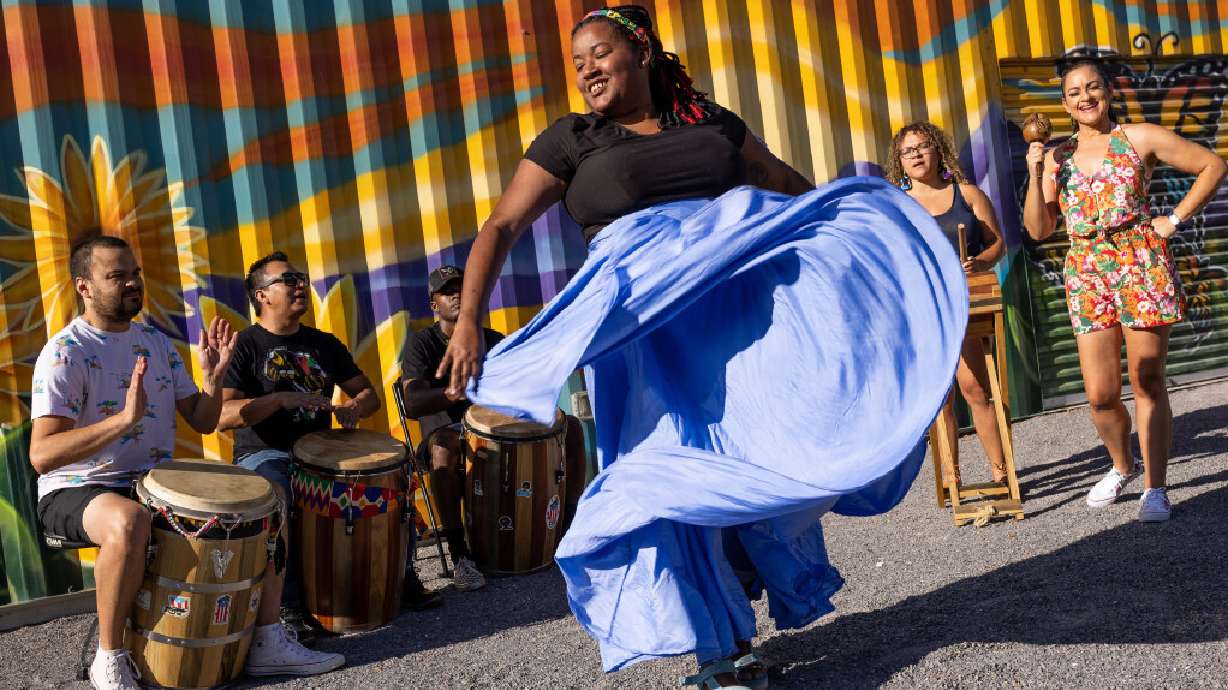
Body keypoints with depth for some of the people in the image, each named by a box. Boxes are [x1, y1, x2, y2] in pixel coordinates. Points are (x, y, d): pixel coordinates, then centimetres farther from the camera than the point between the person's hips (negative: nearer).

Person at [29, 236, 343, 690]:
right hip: (78, 491, -7)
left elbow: (202, 422, 11)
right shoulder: (66, 353, -13)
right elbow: (42, 456, -25)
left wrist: (213, 377, -9)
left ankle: (267, 642, 1)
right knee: (128, 523, -41)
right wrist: (124, 418, -36)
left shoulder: (156, 343, 8)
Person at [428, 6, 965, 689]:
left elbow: (785, 180, 26)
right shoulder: (572, 140, 5)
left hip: (744, 304, 3)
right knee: (682, 469, -5)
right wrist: (469, 322, -15)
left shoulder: (708, 120, 14)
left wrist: (857, 208, 20)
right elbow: (500, 229, -1)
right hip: (651, 326, -3)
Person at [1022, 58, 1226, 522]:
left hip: (1142, 265, -3)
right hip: (1087, 275, 3)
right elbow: (1038, 229, 5)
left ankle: (1154, 487, 8)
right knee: (1100, 395, 2)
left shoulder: (1139, 138, 2)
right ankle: (1122, 467, 28)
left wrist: (1175, 219, -2)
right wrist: (1035, 173, -6)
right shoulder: (1056, 158, 11)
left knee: (1148, 383, -1)